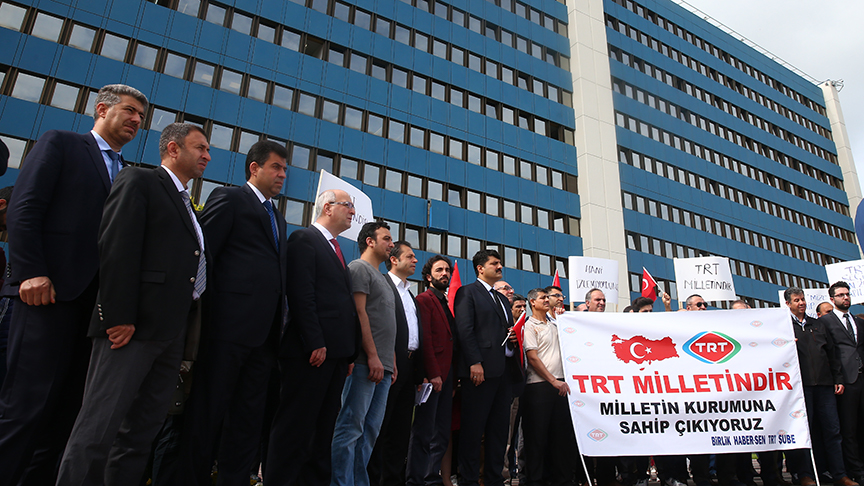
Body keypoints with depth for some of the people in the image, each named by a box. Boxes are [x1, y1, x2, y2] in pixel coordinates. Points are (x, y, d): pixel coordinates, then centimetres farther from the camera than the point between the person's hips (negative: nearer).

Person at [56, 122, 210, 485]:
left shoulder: (186, 206, 24)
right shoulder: (139, 181, 0)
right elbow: (116, 248, -12)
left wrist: (187, 324, 11)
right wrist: (119, 316, -19)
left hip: (172, 332, 8)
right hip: (133, 327, -8)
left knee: (144, 428, 11)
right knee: (100, 426, -6)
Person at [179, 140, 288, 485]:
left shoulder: (277, 218, 23)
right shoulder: (228, 199, 1)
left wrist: (278, 325, 8)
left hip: (264, 335, 7)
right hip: (230, 326, -7)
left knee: (248, 417, 12)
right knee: (208, 412, 3)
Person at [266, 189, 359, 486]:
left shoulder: (335, 250, 23)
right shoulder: (304, 239, -4)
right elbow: (301, 295, -14)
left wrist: (349, 352, 13)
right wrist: (315, 343, -19)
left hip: (336, 352, 9)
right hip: (311, 351, -9)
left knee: (323, 427, 12)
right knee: (296, 425, -2)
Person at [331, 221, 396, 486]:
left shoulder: (381, 277, 26)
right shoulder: (359, 268, -1)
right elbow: (359, 312, -12)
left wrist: (392, 362, 15)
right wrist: (373, 356, -17)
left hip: (382, 366, 9)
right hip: (366, 363, -9)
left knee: (370, 431, 8)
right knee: (351, 427, -7)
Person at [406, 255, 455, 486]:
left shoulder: (447, 303, 19)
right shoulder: (424, 299, -4)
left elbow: (450, 340, 16)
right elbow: (425, 339, -13)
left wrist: (453, 375, 9)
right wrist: (433, 373, -18)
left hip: (445, 375, 8)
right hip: (432, 375, -8)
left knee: (442, 434, 11)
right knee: (424, 432, -2)